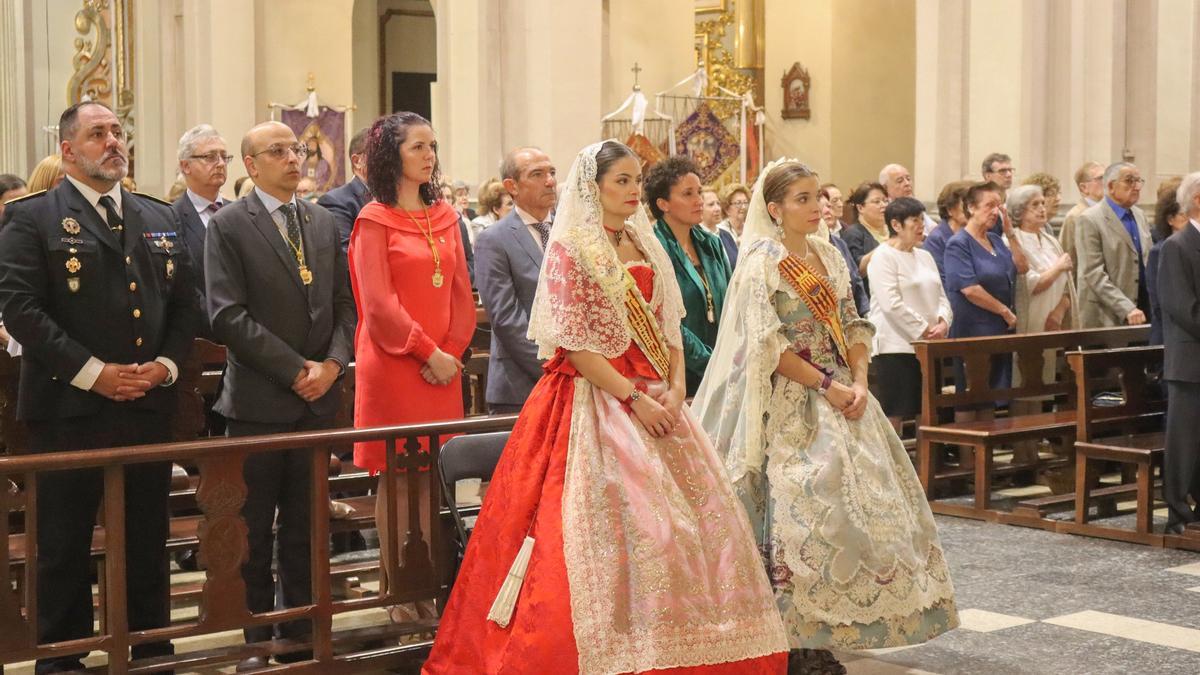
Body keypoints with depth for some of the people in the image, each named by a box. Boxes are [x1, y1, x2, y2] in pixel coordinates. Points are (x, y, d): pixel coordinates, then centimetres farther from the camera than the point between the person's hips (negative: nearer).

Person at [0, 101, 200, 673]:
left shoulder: (161, 218, 15)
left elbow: (185, 303, 13)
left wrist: (168, 363, -5)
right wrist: (92, 371, -18)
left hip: (149, 406, 5)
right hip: (69, 410, -4)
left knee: (148, 543, 11)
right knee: (64, 546, 4)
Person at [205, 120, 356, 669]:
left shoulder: (323, 222, 13)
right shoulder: (228, 225, -4)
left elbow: (344, 304, 12)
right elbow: (228, 315, -11)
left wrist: (333, 363, -5)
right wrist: (295, 371, -13)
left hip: (319, 396, 4)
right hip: (258, 400, -4)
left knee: (305, 528, 10)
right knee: (255, 530, 3)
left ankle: (301, 633, 18)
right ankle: (256, 637, 13)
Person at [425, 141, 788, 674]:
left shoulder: (646, 247, 13)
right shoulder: (569, 250, -6)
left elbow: (670, 330, 13)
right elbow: (574, 345, -12)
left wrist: (675, 389, -4)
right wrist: (633, 399, -16)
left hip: (654, 401, 7)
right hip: (594, 401, -7)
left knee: (697, 515, 2)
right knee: (616, 524, -12)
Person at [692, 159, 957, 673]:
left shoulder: (828, 257, 12)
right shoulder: (762, 263, -8)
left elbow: (853, 328, 13)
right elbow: (768, 346, -15)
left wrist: (859, 382, -5)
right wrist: (827, 387, -16)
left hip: (841, 395, 7)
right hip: (791, 405, -7)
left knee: (864, 499, 3)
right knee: (802, 512, -9)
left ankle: (820, 631, 12)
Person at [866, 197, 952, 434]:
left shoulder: (925, 257, 17)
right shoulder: (883, 257, -8)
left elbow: (940, 296, 17)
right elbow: (891, 304, -17)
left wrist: (943, 322, -4)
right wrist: (924, 330, -15)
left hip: (927, 347, 8)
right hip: (895, 346, -8)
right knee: (893, 415, -7)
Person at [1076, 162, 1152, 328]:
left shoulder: (1139, 215, 14)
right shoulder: (1089, 220, -9)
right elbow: (1094, 274, -15)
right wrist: (1127, 309, -22)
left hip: (1141, 313, 6)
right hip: (1106, 318, -6)